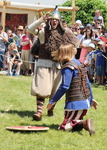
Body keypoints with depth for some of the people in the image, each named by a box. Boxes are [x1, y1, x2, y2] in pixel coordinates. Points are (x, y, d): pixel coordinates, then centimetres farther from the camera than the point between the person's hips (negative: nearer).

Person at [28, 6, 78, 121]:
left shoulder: (63, 33, 9)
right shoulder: (44, 31, -2)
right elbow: (30, 29, -17)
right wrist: (42, 20, -23)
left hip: (57, 65, 4)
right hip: (44, 63, -4)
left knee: (54, 89, 9)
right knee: (42, 88, -12)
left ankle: (51, 110, 21)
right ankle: (39, 111, -16)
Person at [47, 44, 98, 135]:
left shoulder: (68, 67, -14)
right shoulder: (79, 64, 14)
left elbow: (64, 87, -19)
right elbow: (87, 84, 20)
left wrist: (52, 101, -13)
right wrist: (91, 99, 29)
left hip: (75, 103, -9)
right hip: (85, 101, 9)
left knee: (64, 127, -6)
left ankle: (85, 124, -26)